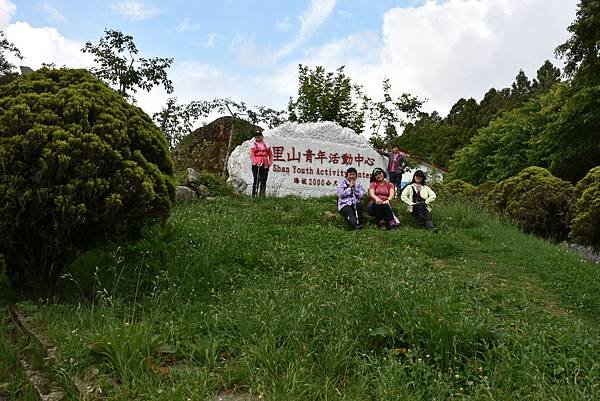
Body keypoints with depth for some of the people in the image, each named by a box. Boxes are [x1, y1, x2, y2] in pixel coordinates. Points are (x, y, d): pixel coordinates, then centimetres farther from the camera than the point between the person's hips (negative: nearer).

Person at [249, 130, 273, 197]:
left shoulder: (266, 145, 17)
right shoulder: (253, 145, 6)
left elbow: (270, 154, 20)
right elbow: (252, 155, -4)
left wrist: (270, 162, 7)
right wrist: (256, 162, -18)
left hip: (265, 166, 4)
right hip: (256, 165, -3)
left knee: (263, 181, 3)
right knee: (256, 180, -7)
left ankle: (262, 194, 10)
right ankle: (254, 194, -1)